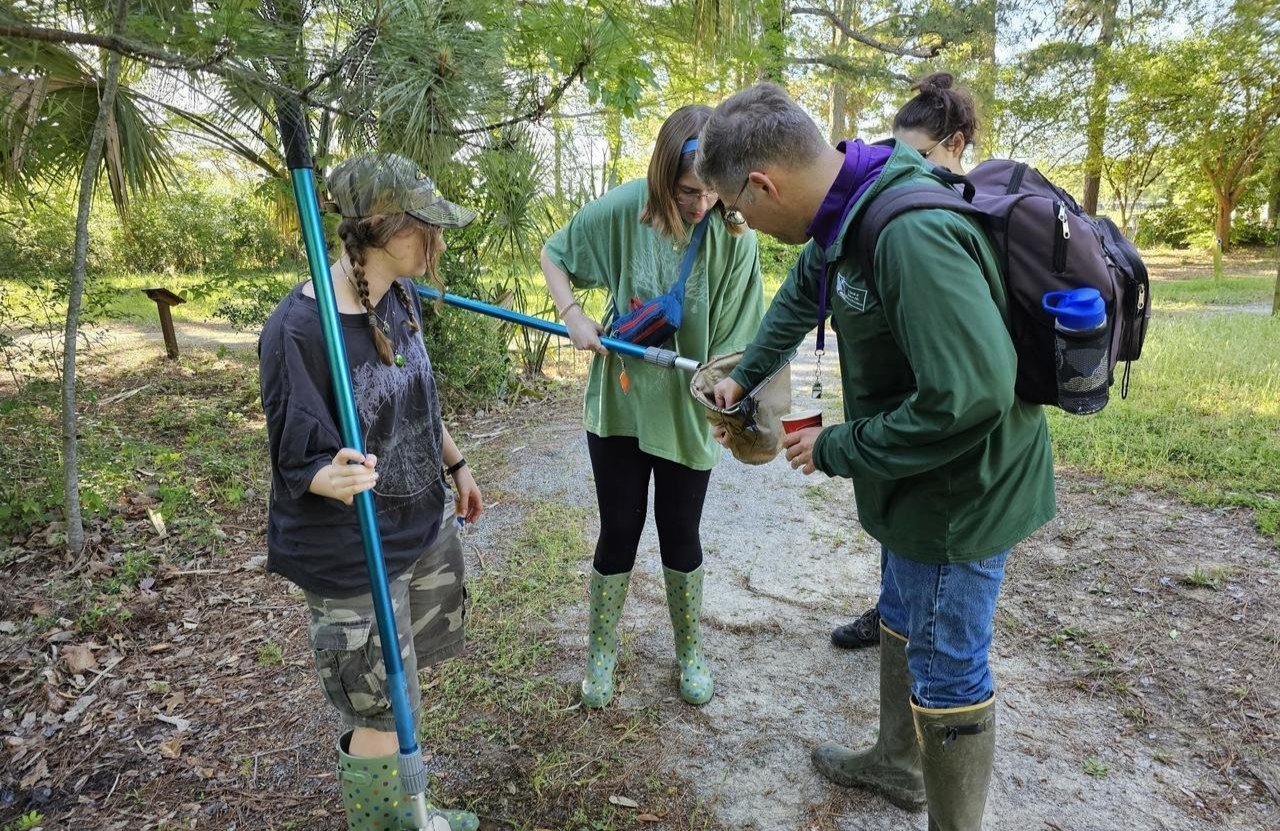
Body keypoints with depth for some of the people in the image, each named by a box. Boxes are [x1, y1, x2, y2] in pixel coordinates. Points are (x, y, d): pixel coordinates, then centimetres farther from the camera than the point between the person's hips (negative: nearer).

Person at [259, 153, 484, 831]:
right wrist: (335, 478, -41)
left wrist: (457, 467, 20)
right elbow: (298, 463, -19)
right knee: (384, 716, 9)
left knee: (397, 696, 23)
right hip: (354, 556, -7)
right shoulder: (299, 329, -24)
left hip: (427, 525, 7)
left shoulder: (401, 298, -2)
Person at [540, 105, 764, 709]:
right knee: (619, 534, 12)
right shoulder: (624, 210, -15)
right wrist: (573, 316, -14)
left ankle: (690, 653, 40)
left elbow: (734, 342, -13)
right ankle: (600, 655, 36)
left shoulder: (734, 239, -16)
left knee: (680, 537, 15)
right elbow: (553, 255, 1)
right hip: (619, 403, 0)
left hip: (687, 413, 0)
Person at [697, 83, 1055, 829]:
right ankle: (898, 765, 50)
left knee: (947, 670, 8)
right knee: (903, 625, 25)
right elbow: (801, 296, 18)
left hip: (962, 488, -10)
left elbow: (970, 395, -36)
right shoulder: (850, 211, -1)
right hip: (919, 478, 10)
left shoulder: (911, 234, -32)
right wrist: (745, 376, 25)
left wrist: (837, 450, -23)